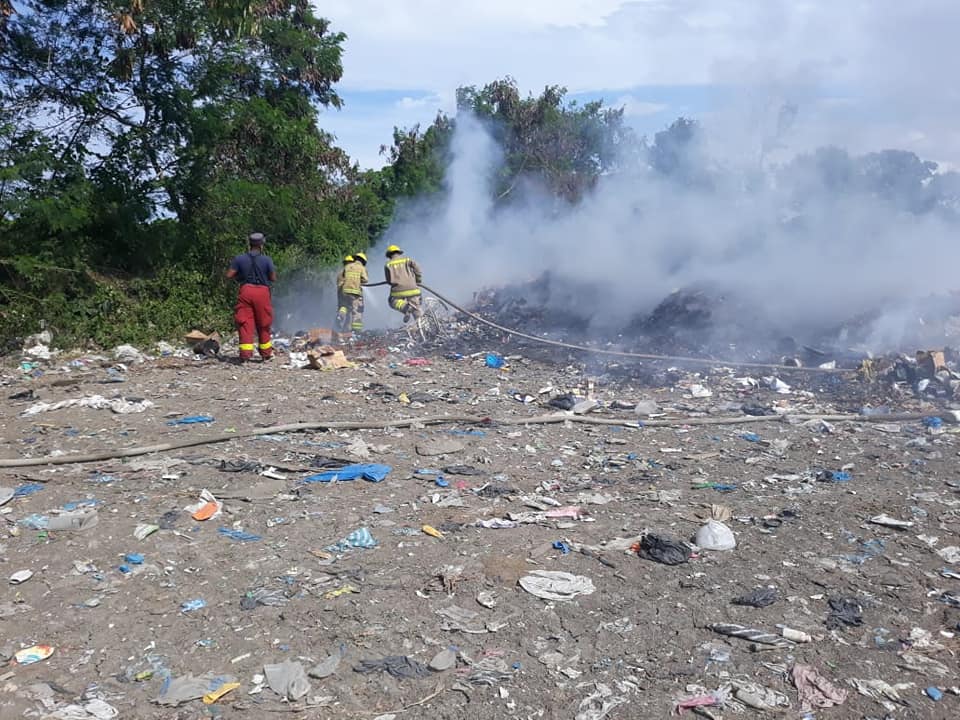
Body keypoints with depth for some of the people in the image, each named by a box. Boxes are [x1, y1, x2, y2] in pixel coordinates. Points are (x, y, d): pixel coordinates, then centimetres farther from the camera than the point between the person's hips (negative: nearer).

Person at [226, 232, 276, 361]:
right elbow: (273, 278, 0)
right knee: (263, 324, 12)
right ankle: (266, 353, 21)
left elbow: (229, 275, 1)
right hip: (262, 292, -1)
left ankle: (245, 352, -6)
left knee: (245, 323, 3)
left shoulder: (239, 259, 1)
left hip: (246, 290, 1)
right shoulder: (267, 260, -3)